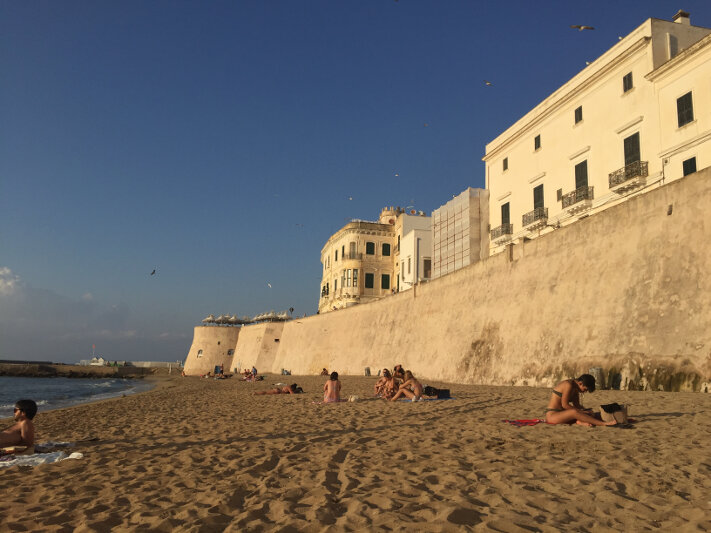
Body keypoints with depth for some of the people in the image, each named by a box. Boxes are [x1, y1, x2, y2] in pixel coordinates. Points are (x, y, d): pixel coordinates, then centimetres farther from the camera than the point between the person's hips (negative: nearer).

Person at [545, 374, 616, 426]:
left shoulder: (575, 389, 11)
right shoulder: (568, 385, -17)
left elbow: (577, 405, 11)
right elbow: (564, 405, -21)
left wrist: (586, 410, -7)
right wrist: (581, 411, -17)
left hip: (561, 414, 10)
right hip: (552, 415, -10)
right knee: (574, 412, -36)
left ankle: (581, 422, -30)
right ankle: (603, 423, -37)